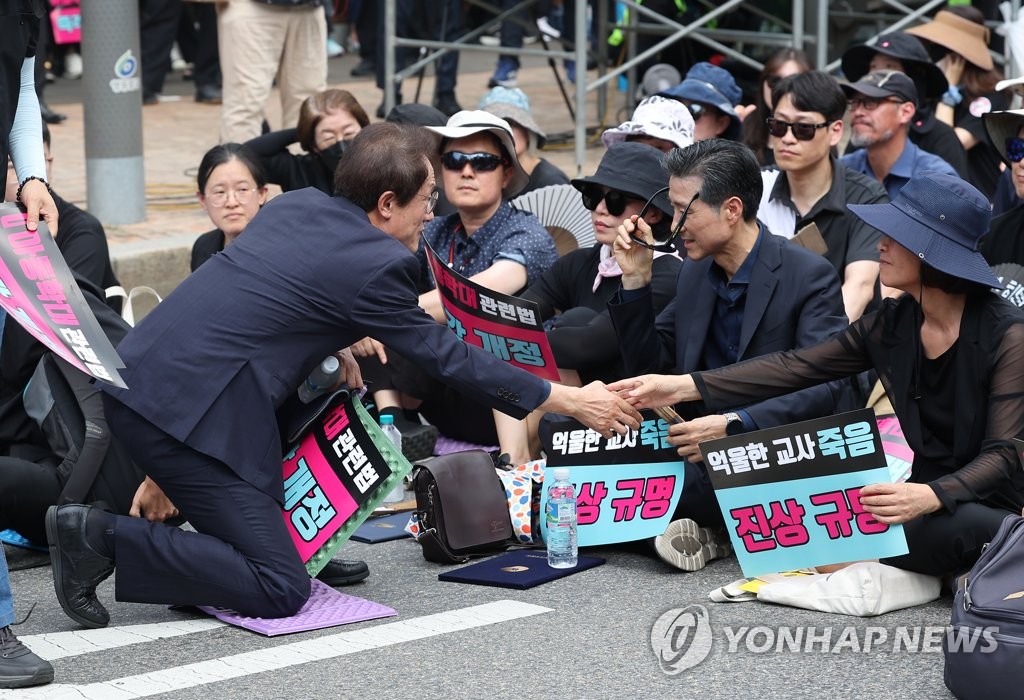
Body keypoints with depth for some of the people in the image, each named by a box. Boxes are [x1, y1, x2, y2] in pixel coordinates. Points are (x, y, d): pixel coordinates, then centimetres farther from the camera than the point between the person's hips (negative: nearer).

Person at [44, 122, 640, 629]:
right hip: (182, 410, -10)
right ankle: (103, 538, -11)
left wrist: (336, 344, 22)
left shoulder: (298, 204, 14)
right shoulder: (377, 265, -9)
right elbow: (447, 357, 0)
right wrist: (572, 402, 7)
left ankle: (300, 541, 20)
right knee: (282, 592, -8)